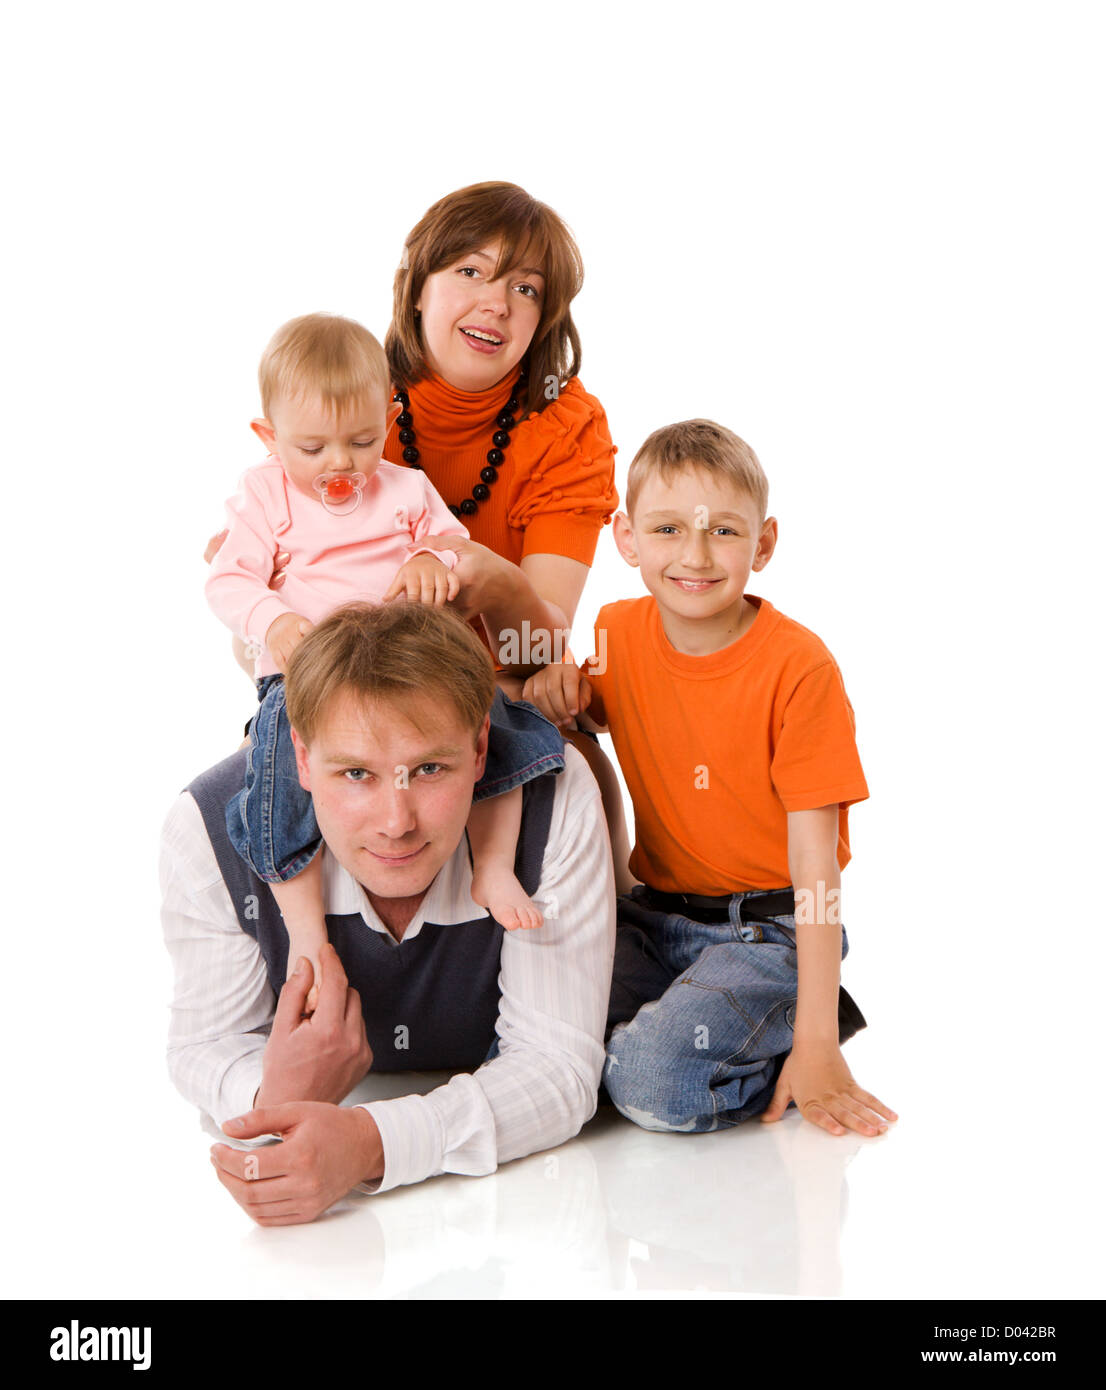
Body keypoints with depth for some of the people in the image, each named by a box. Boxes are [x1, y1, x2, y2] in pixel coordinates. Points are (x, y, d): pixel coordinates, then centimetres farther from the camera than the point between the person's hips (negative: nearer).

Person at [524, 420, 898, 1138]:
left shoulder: (800, 666, -17)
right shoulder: (618, 633, 0)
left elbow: (814, 859, -19)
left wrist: (816, 1041, -23)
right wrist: (554, 692, -7)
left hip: (770, 928, -5)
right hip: (655, 912, 6)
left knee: (654, 1083, -28)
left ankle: (787, 1031, -1)